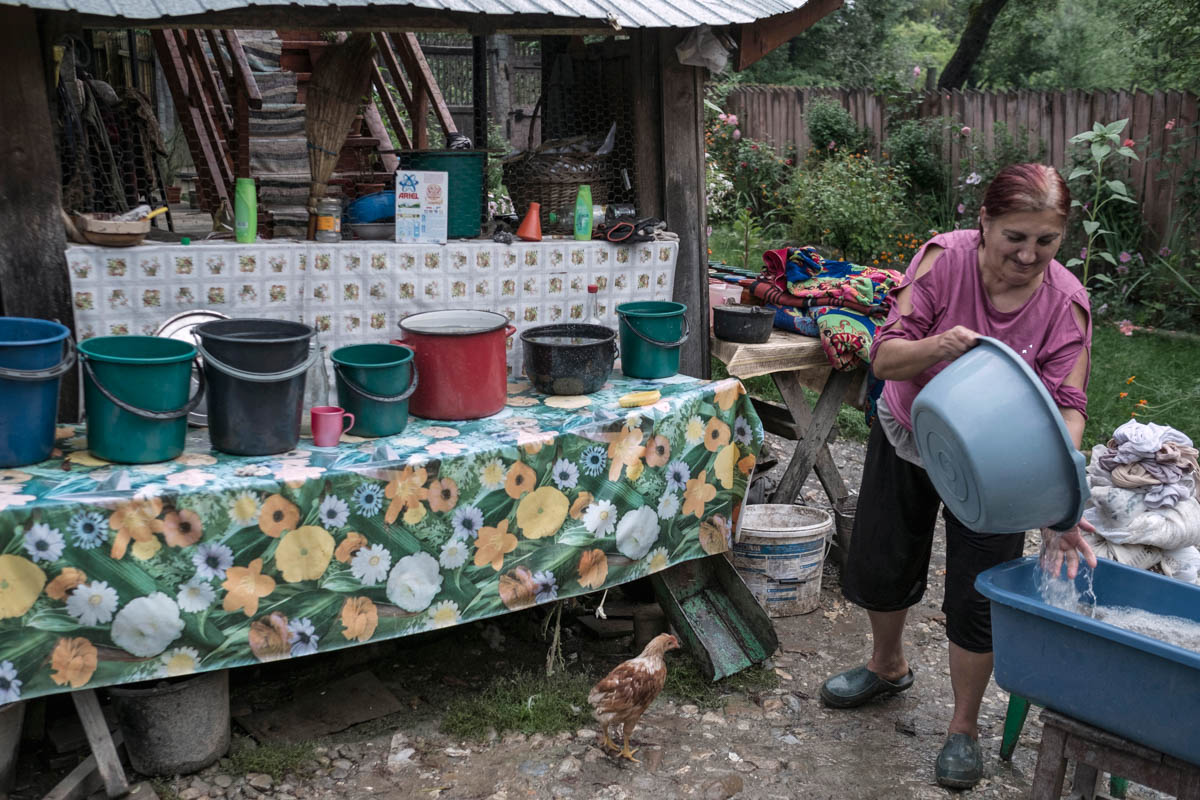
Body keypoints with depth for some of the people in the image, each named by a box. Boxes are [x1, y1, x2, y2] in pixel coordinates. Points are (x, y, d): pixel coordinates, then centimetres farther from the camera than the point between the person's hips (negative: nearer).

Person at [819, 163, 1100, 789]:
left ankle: (964, 729, 25)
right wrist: (936, 347, -47)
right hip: (906, 439, 2)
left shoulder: (1065, 302, -22)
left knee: (976, 597, 0)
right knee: (881, 564, 17)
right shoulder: (944, 258, -23)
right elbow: (884, 359, -24)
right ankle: (888, 667, 47)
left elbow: (1066, 408, -26)